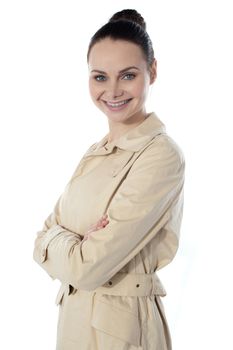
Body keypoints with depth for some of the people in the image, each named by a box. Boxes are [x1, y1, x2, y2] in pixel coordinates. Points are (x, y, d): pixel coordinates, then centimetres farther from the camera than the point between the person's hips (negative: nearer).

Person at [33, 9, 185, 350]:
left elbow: (88, 268, -25)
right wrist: (75, 245, -18)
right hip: (73, 316, 7)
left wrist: (54, 240, -7)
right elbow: (43, 239, 2)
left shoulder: (162, 154, -20)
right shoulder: (96, 152, 5)